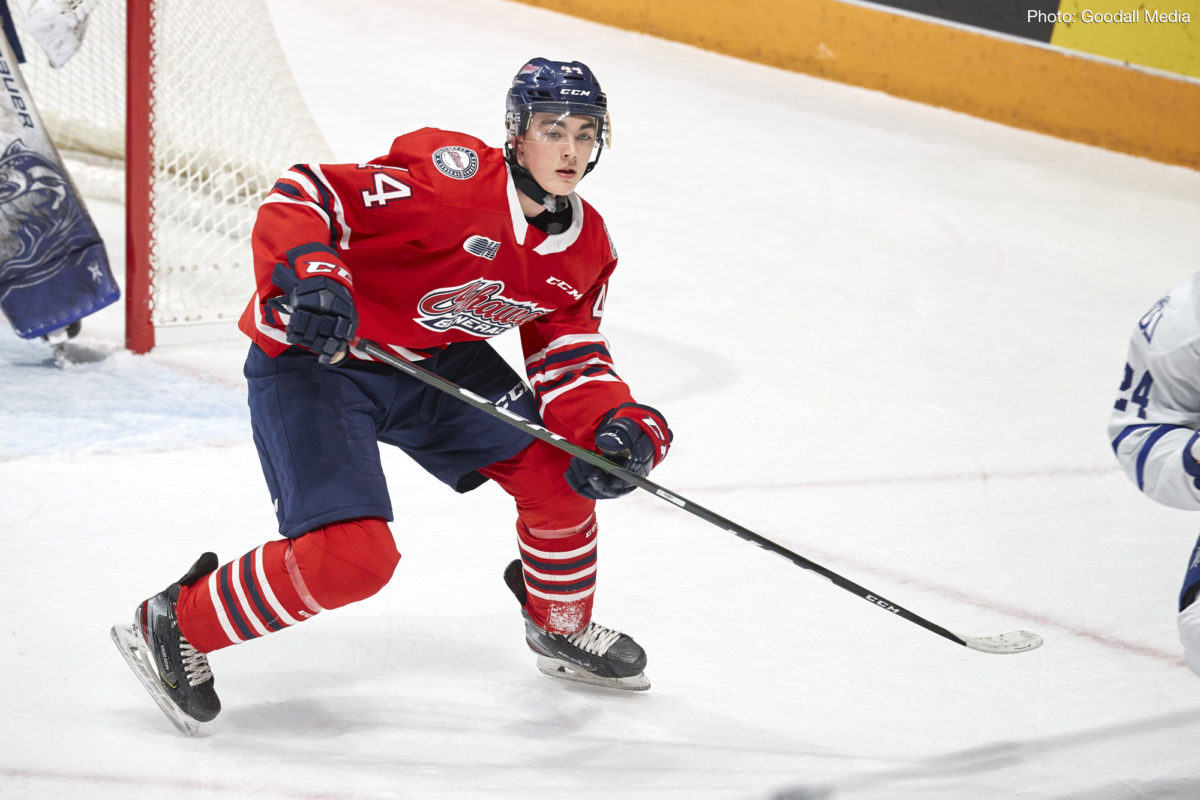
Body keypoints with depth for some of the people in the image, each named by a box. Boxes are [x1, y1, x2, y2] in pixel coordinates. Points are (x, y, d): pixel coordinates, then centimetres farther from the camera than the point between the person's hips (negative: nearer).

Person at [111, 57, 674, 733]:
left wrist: (619, 425, -14)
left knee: (557, 465, 1)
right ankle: (179, 627, -1)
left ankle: (563, 629, 29)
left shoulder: (587, 246, -2)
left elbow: (569, 357, 5)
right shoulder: (454, 175, -26)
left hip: (435, 361, 8)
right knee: (352, 555, -22)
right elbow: (302, 198, -27)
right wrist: (311, 275, -45)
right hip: (314, 355, -8)